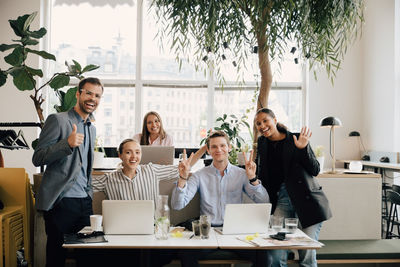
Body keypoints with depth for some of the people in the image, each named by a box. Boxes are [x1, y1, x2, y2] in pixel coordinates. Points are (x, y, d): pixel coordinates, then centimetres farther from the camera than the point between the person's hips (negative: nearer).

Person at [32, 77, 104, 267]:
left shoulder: (92, 128, 19)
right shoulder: (58, 120, -4)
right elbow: (37, 159, -11)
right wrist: (68, 143, -24)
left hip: (84, 202, 7)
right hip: (60, 202, -6)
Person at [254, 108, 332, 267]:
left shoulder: (296, 139, -1)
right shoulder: (262, 143, 13)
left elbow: (315, 170, -3)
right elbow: (261, 175, 21)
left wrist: (303, 149, -14)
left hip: (306, 200, -3)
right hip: (281, 199, 4)